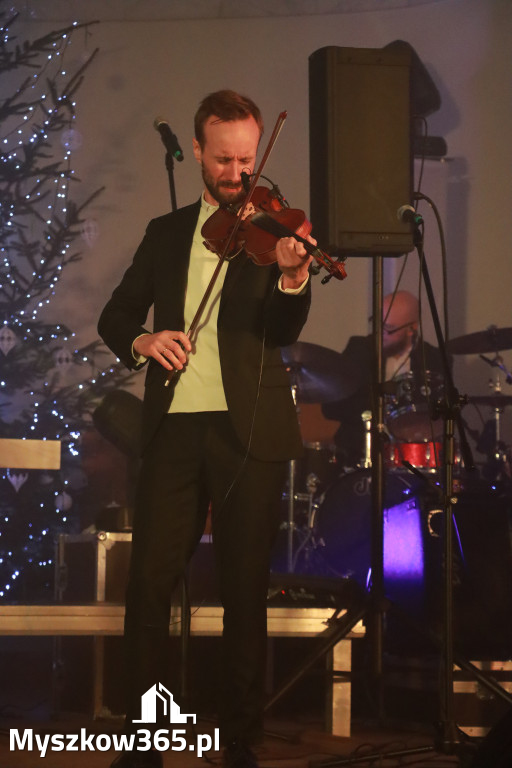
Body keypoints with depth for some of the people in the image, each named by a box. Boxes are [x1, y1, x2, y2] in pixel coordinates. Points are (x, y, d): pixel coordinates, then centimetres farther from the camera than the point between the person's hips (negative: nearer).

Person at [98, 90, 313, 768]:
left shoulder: (272, 230, 6)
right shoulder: (166, 233, 16)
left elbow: (283, 330, -8)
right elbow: (115, 315, 19)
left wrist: (294, 276, -30)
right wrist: (141, 341, -5)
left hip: (248, 431, -2)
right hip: (174, 429, 2)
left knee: (246, 591, 1)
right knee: (148, 584, -2)